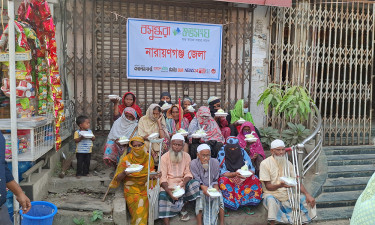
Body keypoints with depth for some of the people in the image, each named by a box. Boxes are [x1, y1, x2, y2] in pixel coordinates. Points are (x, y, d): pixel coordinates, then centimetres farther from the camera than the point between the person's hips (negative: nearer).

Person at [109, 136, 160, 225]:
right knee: (139, 207, -22)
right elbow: (118, 178, -1)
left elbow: (150, 174, 4)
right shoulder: (126, 159, -2)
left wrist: (154, 175, -19)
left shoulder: (148, 157, 4)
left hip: (145, 188, 2)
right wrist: (124, 173, -22)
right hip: (131, 190, -2)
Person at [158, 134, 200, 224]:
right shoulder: (164, 157, -5)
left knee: (195, 184, -22)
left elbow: (188, 173, 0)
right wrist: (167, 189, -29)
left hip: (182, 183, 3)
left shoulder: (186, 156, 3)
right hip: (168, 184, -3)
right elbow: (163, 177, -10)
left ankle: (182, 207, -1)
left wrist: (184, 183, -23)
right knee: (163, 195, -32)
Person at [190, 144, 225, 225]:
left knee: (219, 196, -25)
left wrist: (216, 187, -20)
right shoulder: (193, 164, -14)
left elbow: (215, 180, 1)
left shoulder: (215, 162, -8)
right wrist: (203, 188, -30)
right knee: (200, 196, -31)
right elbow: (197, 181, -11)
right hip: (200, 188, -2)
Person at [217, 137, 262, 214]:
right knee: (223, 181, -34)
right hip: (228, 179, -2)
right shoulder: (222, 153, -13)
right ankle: (225, 207, -16)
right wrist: (234, 174, -36)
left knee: (254, 180, -23)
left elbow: (251, 168, -7)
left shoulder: (242, 152, -7)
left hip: (243, 179, 3)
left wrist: (250, 172, -32)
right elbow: (222, 172, -18)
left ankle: (246, 204, -10)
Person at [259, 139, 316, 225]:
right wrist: (280, 185, -34)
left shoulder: (288, 163, 7)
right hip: (272, 194, -5)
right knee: (270, 200, -37)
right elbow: (268, 186, -13)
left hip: (287, 195, 5)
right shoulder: (265, 163, -11)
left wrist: (307, 194, -12)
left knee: (306, 199, -13)